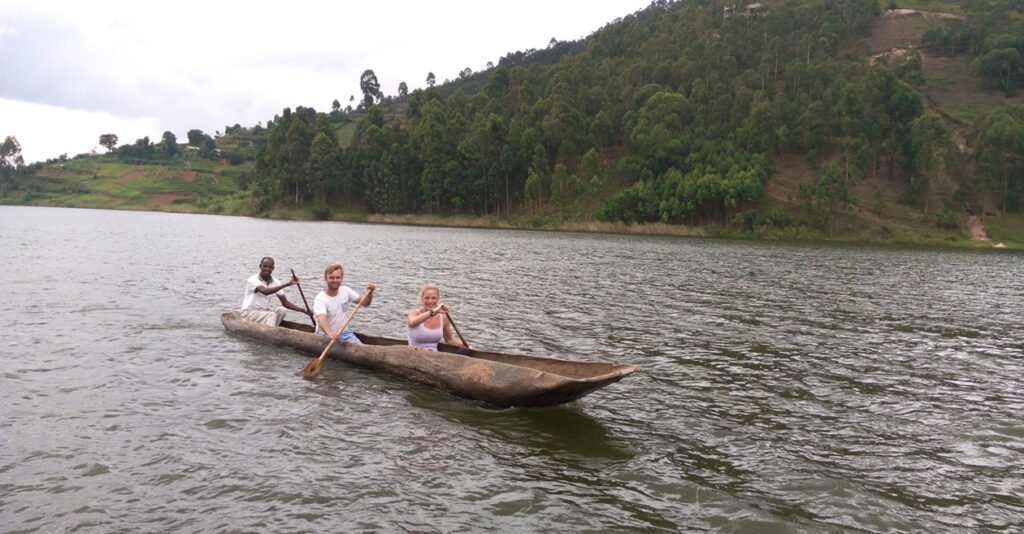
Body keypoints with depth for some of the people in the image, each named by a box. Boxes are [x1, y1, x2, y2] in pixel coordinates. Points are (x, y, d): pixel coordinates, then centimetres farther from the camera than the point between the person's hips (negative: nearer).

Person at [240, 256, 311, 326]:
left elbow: (285, 302, 4)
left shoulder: (276, 282, 3)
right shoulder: (252, 280, -15)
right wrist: (287, 284, -39)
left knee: (282, 310, -20)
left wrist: (303, 310, -9)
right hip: (250, 312, -6)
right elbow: (265, 291, -35)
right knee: (272, 315, -29)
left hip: (265, 311, 6)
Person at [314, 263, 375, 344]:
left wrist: (370, 292, -16)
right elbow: (321, 320, -36)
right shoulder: (320, 299, -19)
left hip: (345, 333, 5)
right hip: (326, 336, -5)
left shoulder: (345, 291, 1)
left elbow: (364, 302, 6)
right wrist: (330, 333, -57)